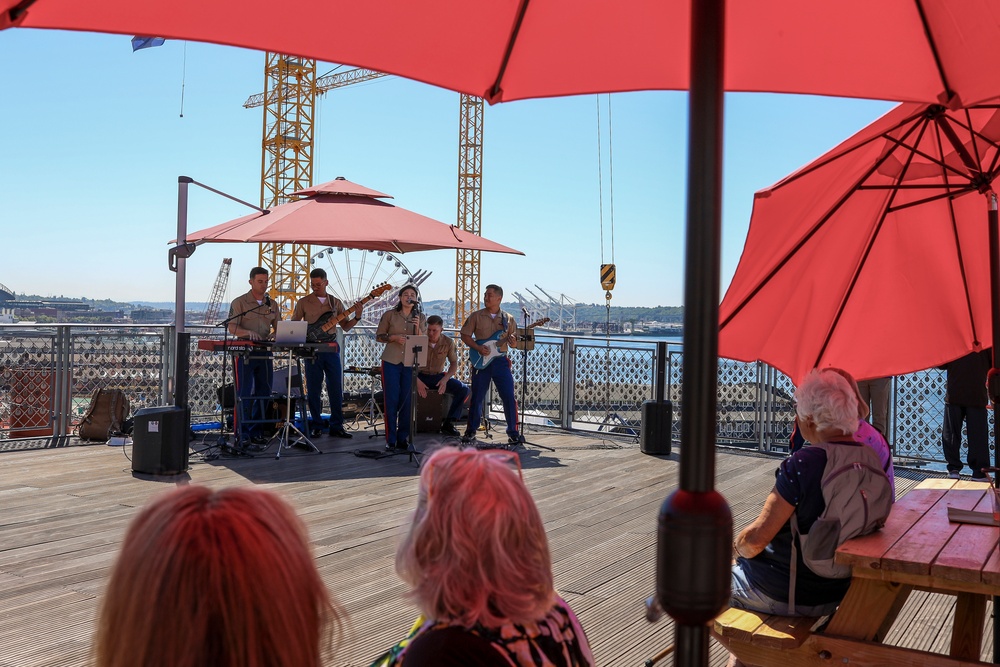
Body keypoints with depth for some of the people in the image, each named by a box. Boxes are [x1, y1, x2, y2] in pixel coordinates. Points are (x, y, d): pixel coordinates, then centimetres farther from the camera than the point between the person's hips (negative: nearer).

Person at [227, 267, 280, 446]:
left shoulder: (272, 304, 14)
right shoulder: (239, 302, -2)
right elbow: (232, 327, -9)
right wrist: (248, 332, -28)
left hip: (265, 352, 5)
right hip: (244, 352, -5)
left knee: (263, 393, 7)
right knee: (244, 394, -5)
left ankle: (256, 431, 16)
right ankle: (242, 433, 0)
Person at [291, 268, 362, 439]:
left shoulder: (336, 302, 10)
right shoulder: (303, 302, 4)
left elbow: (345, 327, 12)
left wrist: (356, 317, -6)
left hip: (331, 350, 2)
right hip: (312, 351, -2)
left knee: (336, 389, 1)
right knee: (313, 390, 2)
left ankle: (337, 426, 8)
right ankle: (316, 426, 12)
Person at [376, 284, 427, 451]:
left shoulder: (421, 318, 8)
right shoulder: (389, 315, 2)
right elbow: (379, 336, 4)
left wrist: (417, 327, -14)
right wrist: (394, 338, -13)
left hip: (410, 363, 2)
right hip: (391, 362, -2)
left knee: (406, 401, 2)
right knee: (391, 401, -2)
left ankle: (403, 439, 12)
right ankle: (390, 440, 4)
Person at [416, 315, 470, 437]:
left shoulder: (448, 342, -5)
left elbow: (454, 363, 2)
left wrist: (445, 379, -15)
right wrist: (417, 381, -25)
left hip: (438, 376, 3)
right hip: (420, 376, -2)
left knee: (463, 390, -19)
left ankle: (448, 423, -12)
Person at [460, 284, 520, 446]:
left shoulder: (508, 319, 7)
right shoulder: (476, 316, 4)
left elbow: (514, 341, 11)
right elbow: (465, 335, 3)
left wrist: (512, 340, -13)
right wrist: (478, 348, -11)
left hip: (501, 361, 1)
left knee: (509, 397, -4)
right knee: (477, 398, 3)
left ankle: (513, 432, 6)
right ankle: (471, 431, 15)